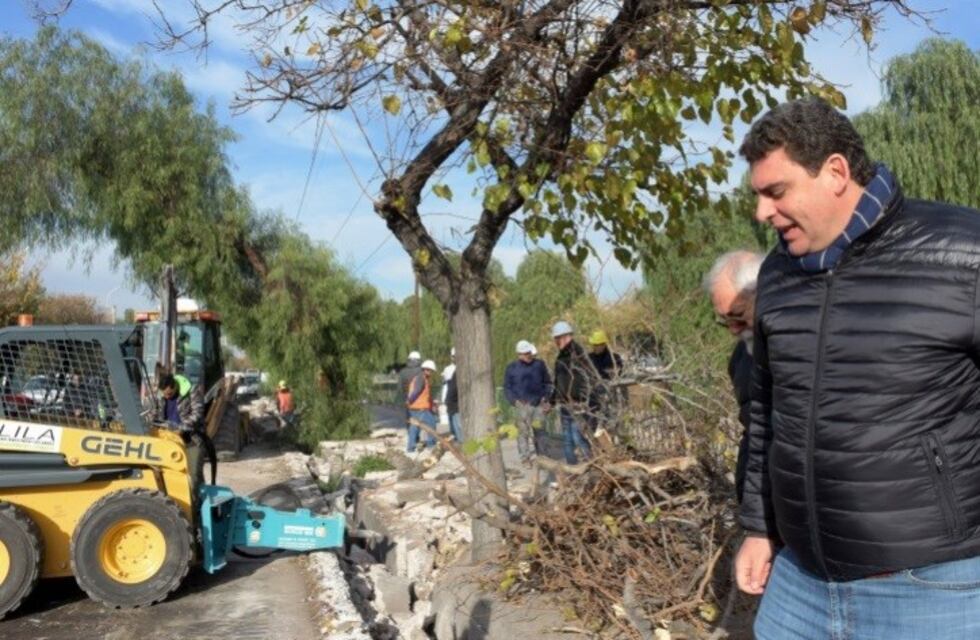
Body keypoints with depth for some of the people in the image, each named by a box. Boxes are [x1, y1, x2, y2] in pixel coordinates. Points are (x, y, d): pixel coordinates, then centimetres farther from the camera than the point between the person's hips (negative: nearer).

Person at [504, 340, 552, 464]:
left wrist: (545, 397, 3)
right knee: (523, 430, -6)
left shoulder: (539, 364, 8)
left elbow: (547, 382, 16)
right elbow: (507, 387, 7)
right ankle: (525, 457, 0)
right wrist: (515, 401, -6)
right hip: (522, 405, -2)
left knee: (538, 431, 4)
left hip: (538, 404, 2)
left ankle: (537, 455, 15)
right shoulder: (511, 368, 4)